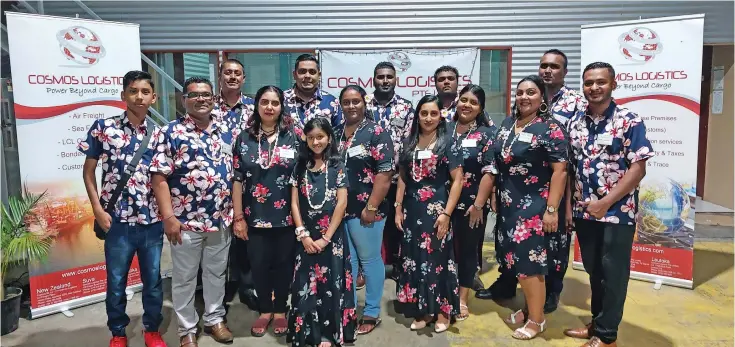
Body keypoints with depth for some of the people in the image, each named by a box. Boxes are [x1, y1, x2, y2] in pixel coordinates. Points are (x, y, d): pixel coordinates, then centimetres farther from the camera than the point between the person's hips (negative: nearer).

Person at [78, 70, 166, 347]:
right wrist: (98, 210, -5)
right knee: (116, 281, 11)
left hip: (152, 220, 2)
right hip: (118, 220, -2)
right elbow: (89, 170, 2)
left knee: (153, 280, 12)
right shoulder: (103, 128, -3)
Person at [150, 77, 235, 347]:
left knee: (216, 273, 17)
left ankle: (215, 319, 35)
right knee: (184, 278, 10)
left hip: (221, 219, 4)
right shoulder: (170, 132, -7)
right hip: (185, 221, -4)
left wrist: (237, 211, 7)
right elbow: (159, 177, -11)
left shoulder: (226, 131, 6)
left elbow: (235, 174, 11)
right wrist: (168, 217, -17)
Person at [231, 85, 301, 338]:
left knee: (283, 263, 10)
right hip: (255, 216, 1)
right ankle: (265, 310, 30)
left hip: (286, 215, 0)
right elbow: (237, 179, 1)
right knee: (259, 264, 9)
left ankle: (280, 311, 29)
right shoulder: (245, 139, 1)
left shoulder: (293, 137, 0)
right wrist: (238, 217, -3)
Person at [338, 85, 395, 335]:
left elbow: (385, 173, -13)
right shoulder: (335, 134, 10)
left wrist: (371, 207, -17)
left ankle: (372, 313, 20)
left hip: (365, 210, -5)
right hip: (339, 209, 5)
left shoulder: (376, 133, -6)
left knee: (370, 259, 6)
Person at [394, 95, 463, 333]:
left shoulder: (447, 143, -4)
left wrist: (446, 213, -15)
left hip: (436, 210, -4)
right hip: (412, 211, 5)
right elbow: (402, 178, 12)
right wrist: (398, 208, 5)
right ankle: (422, 311, 21)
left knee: (438, 259, 2)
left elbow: (457, 180, -9)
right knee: (414, 260, 8)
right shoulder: (409, 144, 9)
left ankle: (442, 310, 18)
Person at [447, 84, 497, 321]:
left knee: (467, 250, 9)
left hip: (471, 205, -2)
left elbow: (489, 172, -7)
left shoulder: (486, 134, -1)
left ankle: (462, 299, 22)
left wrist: (478, 204, -13)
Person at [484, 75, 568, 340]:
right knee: (515, 258, 13)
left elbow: (560, 171, -15)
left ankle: (537, 319, 12)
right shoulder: (508, 124, 9)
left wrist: (551, 209, -19)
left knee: (529, 260, -3)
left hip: (534, 205, -7)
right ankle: (529, 307, 30)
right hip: (508, 204, 7)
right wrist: (495, 195, 14)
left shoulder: (550, 128, -11)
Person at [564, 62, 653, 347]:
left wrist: (605, 203, -17)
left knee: (613, 273, 6)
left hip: (618, 213, -5)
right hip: (584, 212, 5)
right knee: (594, 271, 16)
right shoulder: (575, 123, 6)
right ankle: (597, 324, 33)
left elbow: (638, 169, -13)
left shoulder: (630, 122, -9)